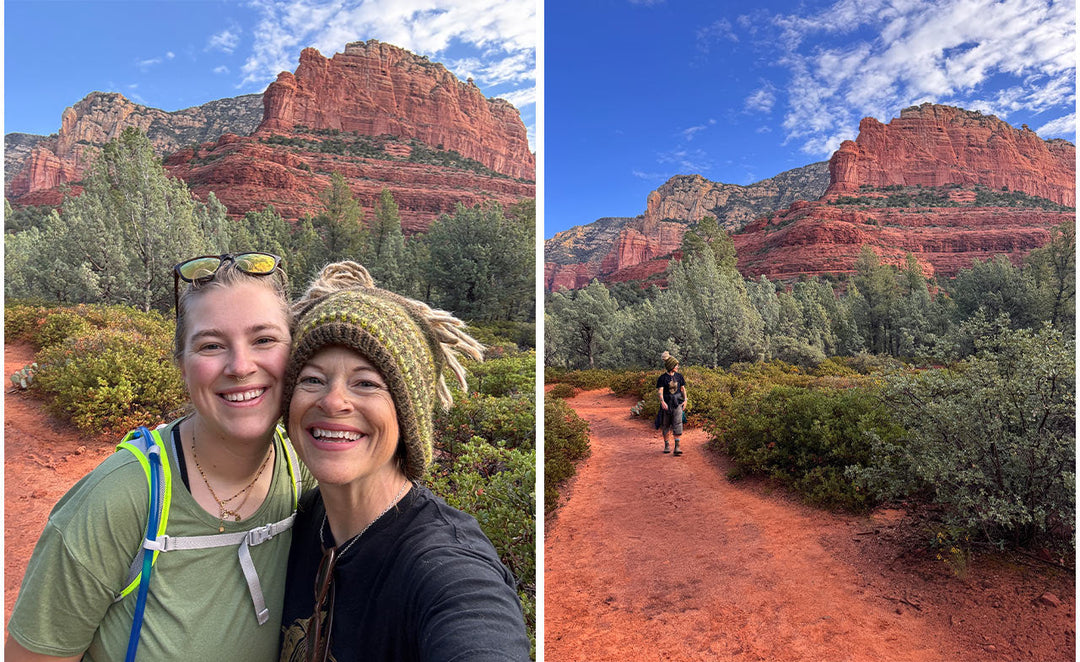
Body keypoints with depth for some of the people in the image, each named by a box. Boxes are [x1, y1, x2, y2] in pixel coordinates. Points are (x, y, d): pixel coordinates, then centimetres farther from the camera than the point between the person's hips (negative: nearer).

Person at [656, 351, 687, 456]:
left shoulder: (679, 376, 7)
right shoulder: (662, 378, -6)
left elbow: (683, 389, 14)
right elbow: (659, 391, -13)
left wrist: (685, 400, 1)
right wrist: (662, 402, -28)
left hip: (677, 403, 2)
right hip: (666, 404, -2)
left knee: (678, 424, -10)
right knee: (665, 425, 8)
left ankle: (677, 447, -10)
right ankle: (666, 445, 27)